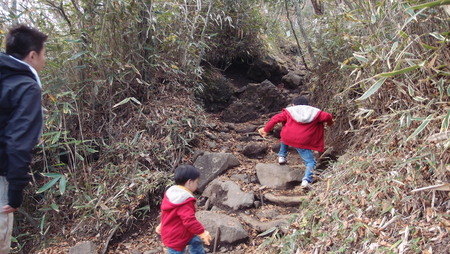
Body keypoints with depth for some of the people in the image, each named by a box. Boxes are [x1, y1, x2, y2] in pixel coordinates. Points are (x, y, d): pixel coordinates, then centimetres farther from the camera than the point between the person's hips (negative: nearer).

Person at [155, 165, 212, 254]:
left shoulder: (170, 192, -1)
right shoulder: (185, 201, -31)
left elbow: (164, 209, 12)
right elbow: (189, 220, -34)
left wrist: (162, 225, 26)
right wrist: (202, 232, -22)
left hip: (170, 232, 10)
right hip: (176, 238, -10)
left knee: (196, 241, 24)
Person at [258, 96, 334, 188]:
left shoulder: (289, 111, 17)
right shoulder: (315, 112, 15)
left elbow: (276, 118, 11)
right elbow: (327, 116, 5)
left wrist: (266, 129, 19)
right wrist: (330, 122, 28)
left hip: (287, 138, 2)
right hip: (303, 143, -2)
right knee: (310, 162, 6)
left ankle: (282, 157, 35)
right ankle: (306, 180, -18)